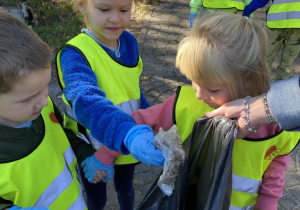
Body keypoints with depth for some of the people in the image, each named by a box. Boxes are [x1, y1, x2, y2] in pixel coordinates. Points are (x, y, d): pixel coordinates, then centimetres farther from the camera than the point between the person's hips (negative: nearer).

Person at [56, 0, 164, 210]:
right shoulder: (74, 54, -28)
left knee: (125, 188, 28)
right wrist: (129, 135, -63)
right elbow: (86, 101, -47)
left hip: (129, 144, 4)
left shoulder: (130, 42, -9)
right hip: (91, 148, -4)